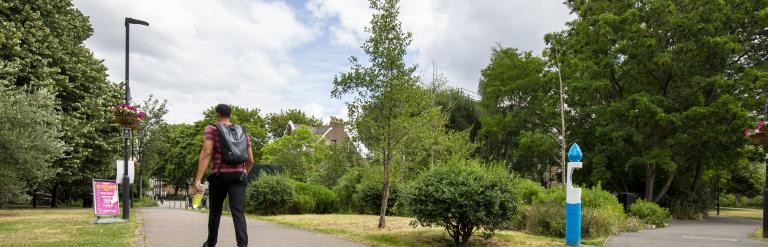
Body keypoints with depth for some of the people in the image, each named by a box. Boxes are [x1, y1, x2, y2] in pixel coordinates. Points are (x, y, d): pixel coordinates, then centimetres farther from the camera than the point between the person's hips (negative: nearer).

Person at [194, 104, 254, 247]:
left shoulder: (212, 129, 1)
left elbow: (206, 153, -12)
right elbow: (250, 160, 13)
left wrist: (198, 179, -16)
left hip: (219, 175, -1)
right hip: (238, 175, 2)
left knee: (215, 211, 18)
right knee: (238, 212, -8)